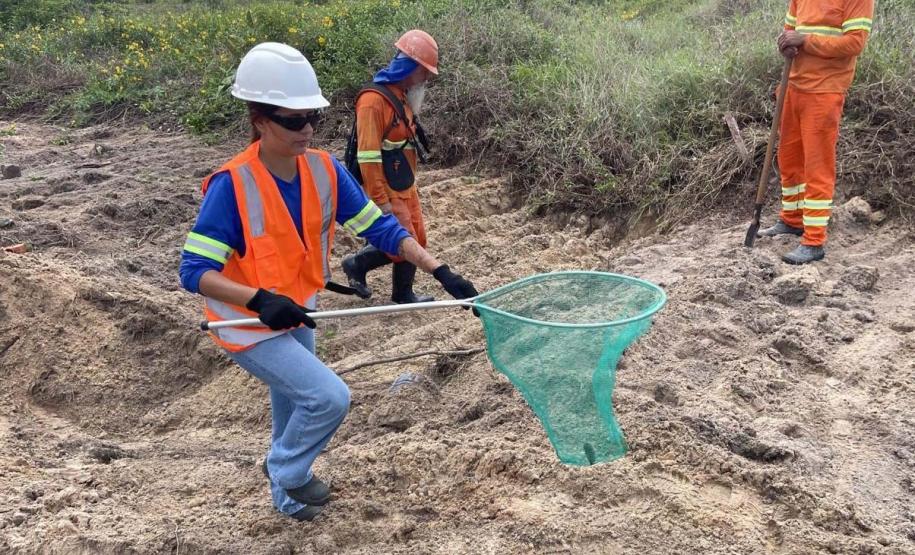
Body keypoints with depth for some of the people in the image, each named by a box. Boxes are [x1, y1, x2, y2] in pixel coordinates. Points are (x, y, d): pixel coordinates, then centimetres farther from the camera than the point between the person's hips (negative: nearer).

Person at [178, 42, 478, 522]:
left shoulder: (325, 170, -12)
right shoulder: (231, 185, -27)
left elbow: (381, 229, -10)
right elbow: (194, 271, -27)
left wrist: (441, 273, -20)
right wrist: (261, 300, -42)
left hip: (298, 315, 6)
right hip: (248, 325, -6)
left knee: (296, 406, 24)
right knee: (330, 397, -17)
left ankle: (286, 484, 55)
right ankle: (287, 474, 15)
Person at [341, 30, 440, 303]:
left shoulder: (402, 96, 9)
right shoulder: (374, 100, -21)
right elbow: (368, 157, -23)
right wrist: (381, 201, -22)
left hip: (406, 187, 9)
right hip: (387, 192, -9)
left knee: (416, 240, 14)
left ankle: (357, 264, 26)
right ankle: (403, 295, 22)